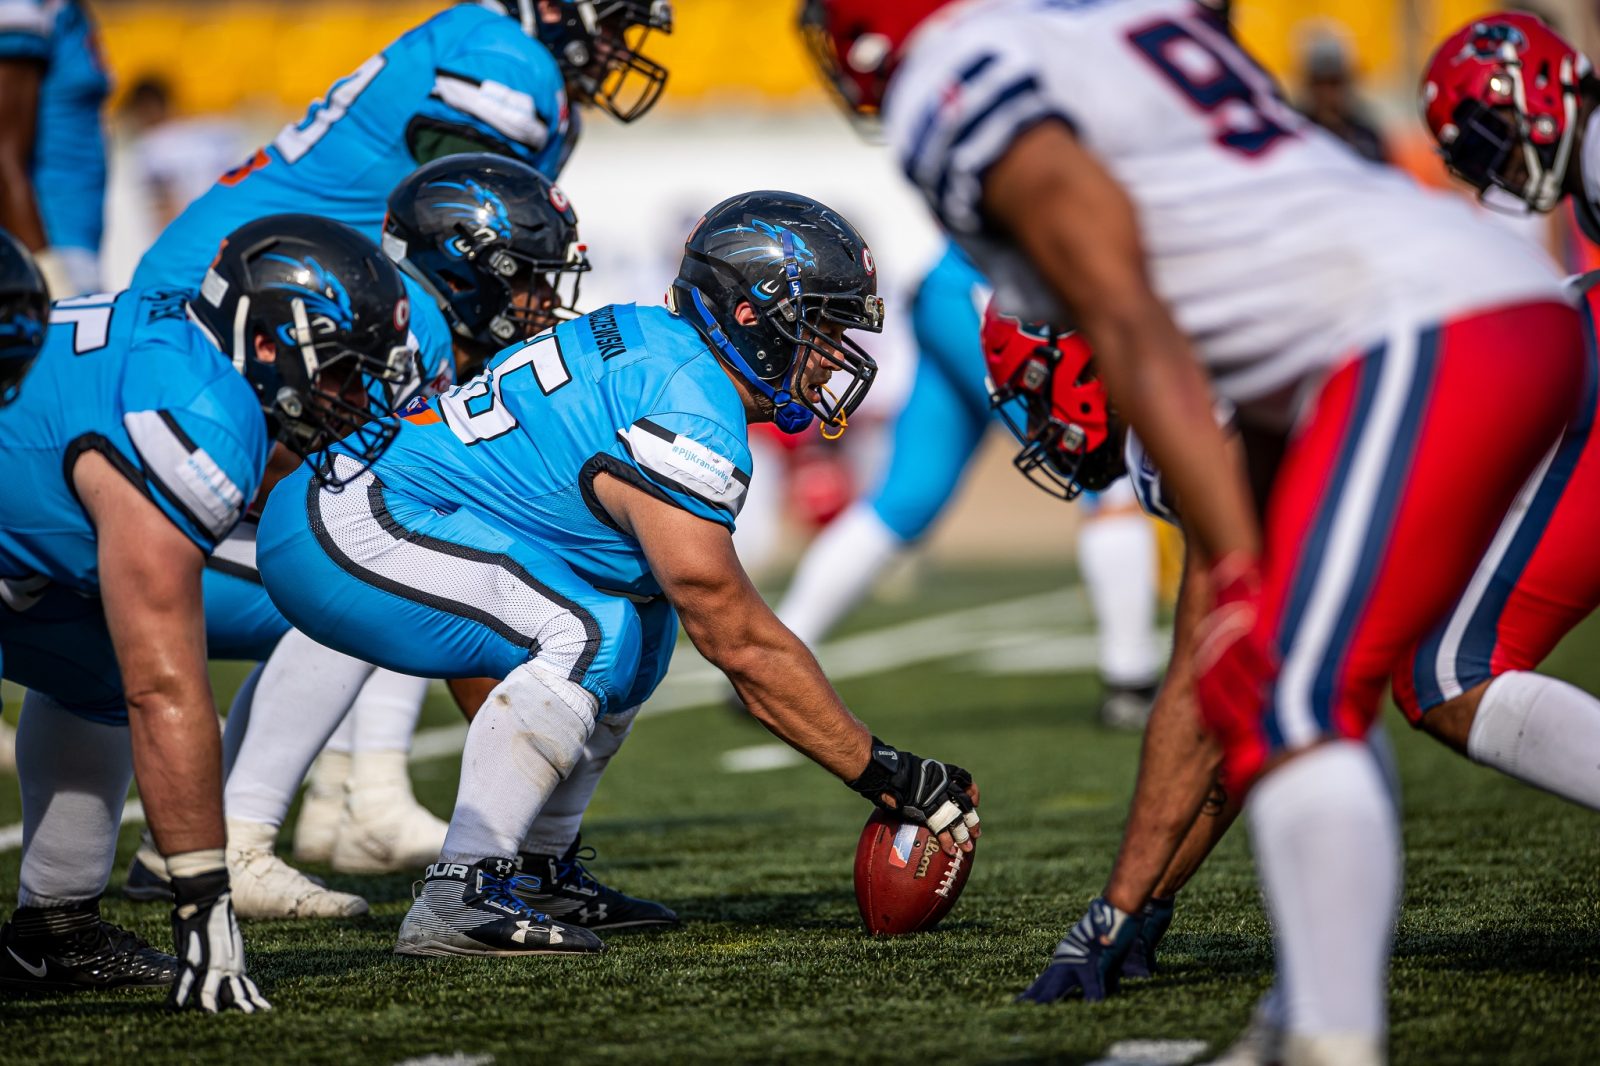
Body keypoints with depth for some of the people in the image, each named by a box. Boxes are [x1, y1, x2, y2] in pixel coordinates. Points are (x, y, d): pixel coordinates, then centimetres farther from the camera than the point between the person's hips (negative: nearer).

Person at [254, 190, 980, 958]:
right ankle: (456, 899, -21)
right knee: (593, 632, -23)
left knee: (643, 619, 14)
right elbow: (739, 642, -14)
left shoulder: (650, 343, 10)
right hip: (345, 532, -10)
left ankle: (531, 875, 16)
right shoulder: (686, 426, -19)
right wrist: (881, 772, -8)